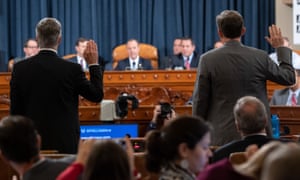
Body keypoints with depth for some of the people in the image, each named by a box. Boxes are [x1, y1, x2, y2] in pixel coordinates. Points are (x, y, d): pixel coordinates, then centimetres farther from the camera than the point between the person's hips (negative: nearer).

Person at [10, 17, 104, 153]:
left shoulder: (20, 68, -2)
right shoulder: (72, 69, -9)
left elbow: (15, 110, 3)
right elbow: (97, 96, 3)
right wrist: (93, 64, 12)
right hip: (65, 143, -2)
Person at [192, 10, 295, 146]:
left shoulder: (207, 60, -5)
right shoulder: (260, 57, -1)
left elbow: (200, 100, -1)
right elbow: (289, 78, 12)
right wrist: (280, 47, 24)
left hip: (222, 137, -1)